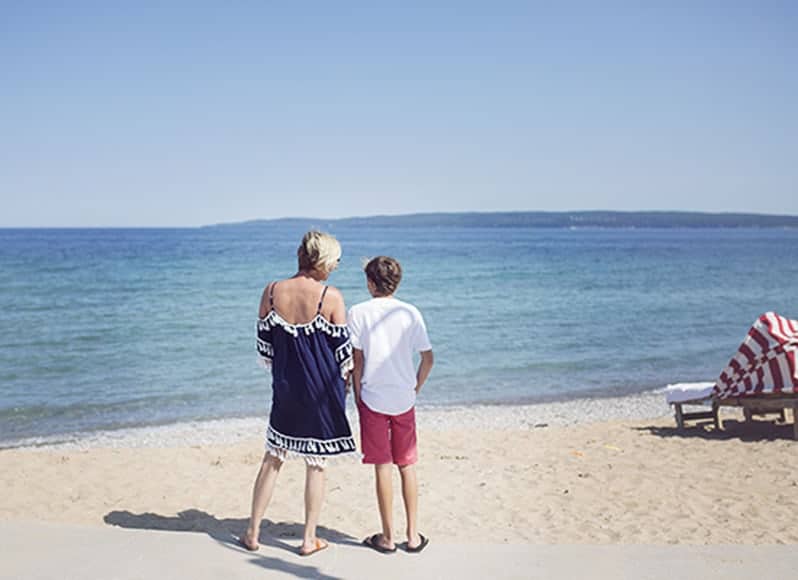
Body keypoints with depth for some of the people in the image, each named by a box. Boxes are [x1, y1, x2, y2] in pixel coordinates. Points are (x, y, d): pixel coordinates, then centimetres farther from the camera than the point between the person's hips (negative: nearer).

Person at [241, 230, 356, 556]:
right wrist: (344, 383, 11)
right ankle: (309, 539, 19)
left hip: (286, 389, 3)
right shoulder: (331, 297, -14)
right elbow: (343, 350, -7)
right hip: (323, 390, -3)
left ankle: (253, 533, 23)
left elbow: (264, 348, 4)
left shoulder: (272, 292, -4)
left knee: (273, 459, 16)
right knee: (316, 464, 10)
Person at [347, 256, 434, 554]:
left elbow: (356, 359, -6)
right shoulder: (410, 312, 1)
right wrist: (415, 388, 13)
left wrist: (357, 395, 5)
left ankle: (387, 537, 12)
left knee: (382, 467, 4)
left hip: (373, 398, -2)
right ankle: (413, 535, 17)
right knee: (407, 466, 12)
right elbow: (428, 358, 1)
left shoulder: (358, 312, -6)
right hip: (404, 399, 2)